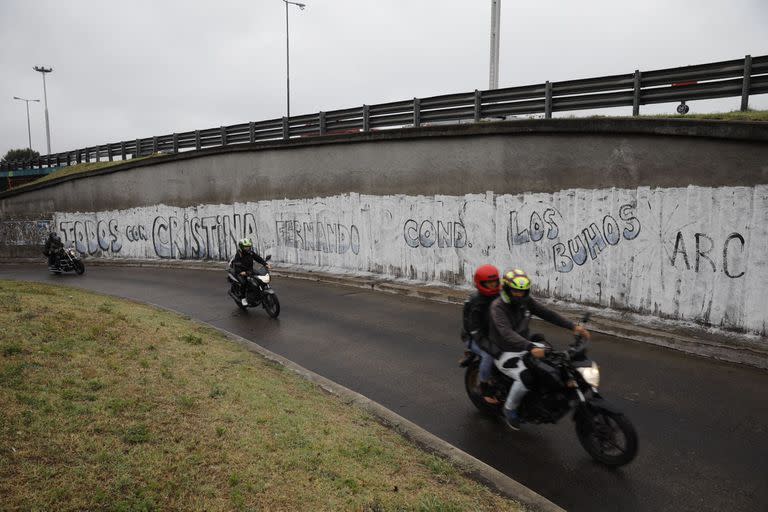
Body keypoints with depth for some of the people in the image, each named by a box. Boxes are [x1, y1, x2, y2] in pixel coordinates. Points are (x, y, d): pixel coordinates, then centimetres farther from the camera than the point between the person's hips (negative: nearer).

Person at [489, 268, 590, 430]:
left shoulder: (526, 301, -1)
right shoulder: (498, 306, -22)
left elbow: (548, 314, -4)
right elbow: (506, 333, -36)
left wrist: (573, 326, -17)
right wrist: (530, 347, -50)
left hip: (525, 346, 7)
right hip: (505, 353, -7)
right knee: (525, 377, -29)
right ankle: (509, 408, -3)